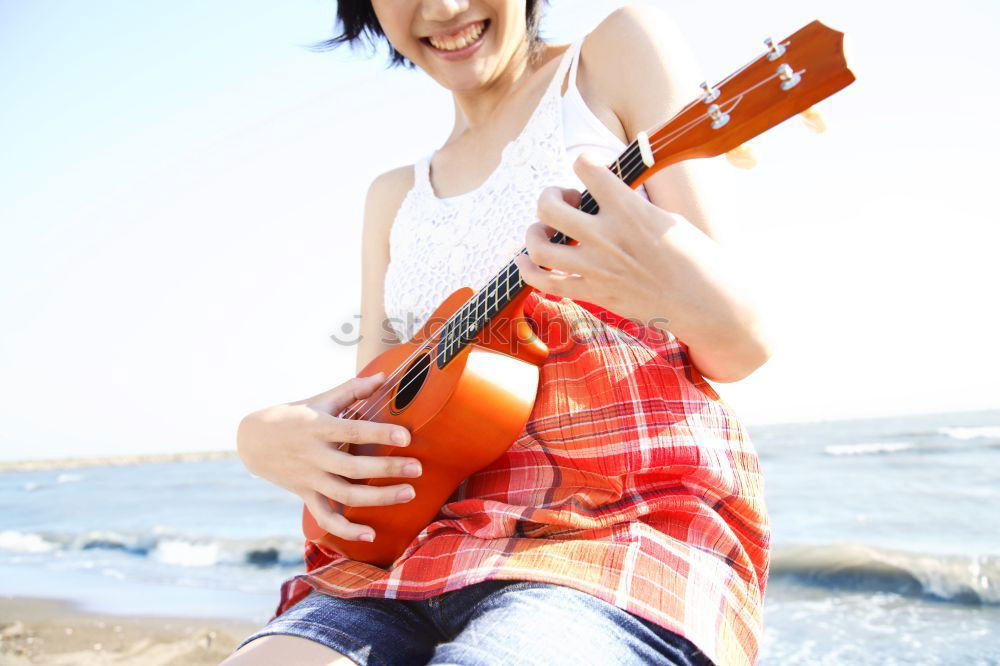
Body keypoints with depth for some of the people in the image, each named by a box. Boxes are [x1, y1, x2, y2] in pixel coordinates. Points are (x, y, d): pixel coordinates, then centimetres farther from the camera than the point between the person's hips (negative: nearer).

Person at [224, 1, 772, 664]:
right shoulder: (395, 195, 21)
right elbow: (370, 393, 17)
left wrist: (689, 293, -24)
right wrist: (263, 434, -4)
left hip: (626, 513, -3)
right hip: (438, 524, 4)